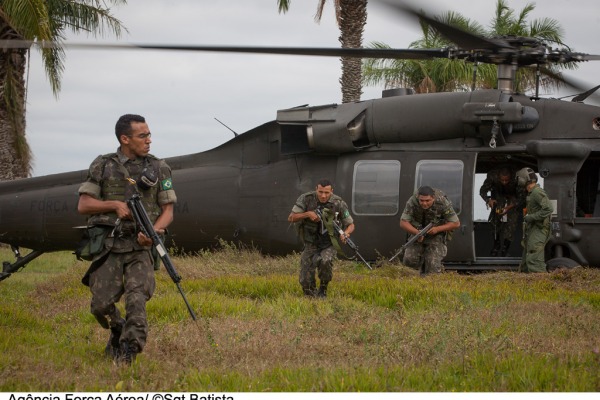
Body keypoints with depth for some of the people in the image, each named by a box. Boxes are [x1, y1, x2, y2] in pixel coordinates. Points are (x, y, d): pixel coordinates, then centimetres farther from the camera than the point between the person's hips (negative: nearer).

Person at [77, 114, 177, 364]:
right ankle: (118, 330, 26)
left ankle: (129, 348, -21)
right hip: (108, 246, 0)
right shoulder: (102, 166, 7)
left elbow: (168, 211, 8)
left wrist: (153, 231, -12)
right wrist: (115, 205, -10)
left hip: (140, 246, 0)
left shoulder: (158, 169, 9)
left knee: (136, 297, -22)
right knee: (101, 305, -4)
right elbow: (83, 205, 6)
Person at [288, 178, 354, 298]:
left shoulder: (339, 203, -14)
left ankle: (323, 290, -7)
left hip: (329, 245, -1)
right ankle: (312, 295, 26)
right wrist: (308, 214, -28)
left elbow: (351, 225, -4)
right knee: (306, 283, -10)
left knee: (325, 261, -34)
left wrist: (345, 233, -27)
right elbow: (291, 218, -12)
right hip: (310, 245, 1)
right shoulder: (306, 199, -14)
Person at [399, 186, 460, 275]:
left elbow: (456, 223, -18)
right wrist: (417, 232, -40)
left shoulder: (443, 203, -28)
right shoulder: (412, 202, -25)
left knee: (432, 266, -18)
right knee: (409, 261, -12)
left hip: (437, 235, -2)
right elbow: (403, 223, -22)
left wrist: (437, 229, -32)